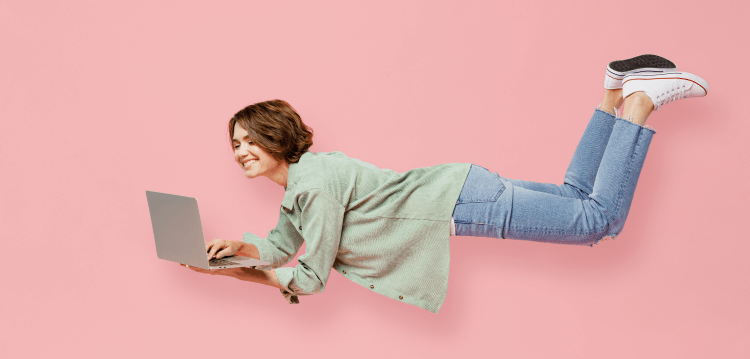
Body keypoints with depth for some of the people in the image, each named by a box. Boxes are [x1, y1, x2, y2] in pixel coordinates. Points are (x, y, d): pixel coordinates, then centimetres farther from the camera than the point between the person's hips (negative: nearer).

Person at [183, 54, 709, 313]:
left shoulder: (315, 185, -20)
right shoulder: (301, 178, 8)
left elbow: (309, 279, -17)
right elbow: (280, 246, 19)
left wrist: (238, 272, -8)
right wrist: (237, 246, 2)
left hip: (463, 199, -8)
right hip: (460, 188, 8)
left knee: (601, 219, -2)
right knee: (577, 195, 20)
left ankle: (642, 95, 6)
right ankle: (618, 90, 22)